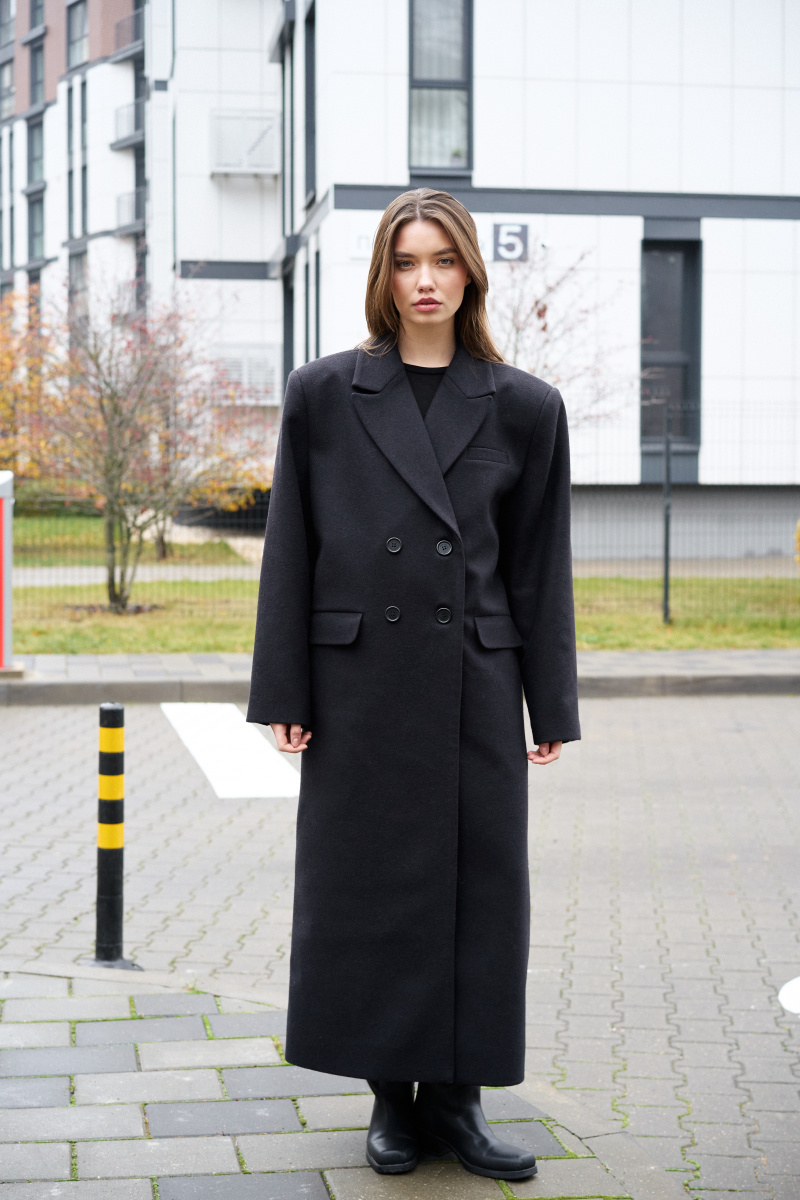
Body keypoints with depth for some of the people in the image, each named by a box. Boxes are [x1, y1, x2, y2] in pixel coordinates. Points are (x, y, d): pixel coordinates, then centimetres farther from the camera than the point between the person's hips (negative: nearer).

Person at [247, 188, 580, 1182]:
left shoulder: (523, 408, 4)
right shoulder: (323, 395, 2)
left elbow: (539, 567, 6)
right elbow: (290, 551, 2)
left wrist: (551, 708, 4)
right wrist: (283, 694, -3)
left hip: (474, 684, 1)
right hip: (358, 680, -1)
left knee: (478, 885, 4)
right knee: (367, 886, 5)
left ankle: (453, 1099, 17)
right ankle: (392, 1098, 19)